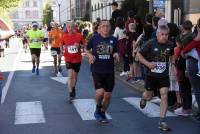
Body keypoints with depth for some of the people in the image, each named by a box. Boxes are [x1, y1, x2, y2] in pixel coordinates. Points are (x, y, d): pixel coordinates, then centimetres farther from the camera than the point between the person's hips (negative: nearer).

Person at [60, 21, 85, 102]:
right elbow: (61, 45, 12)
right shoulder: (64, 36, -4)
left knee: (75, 76, 14)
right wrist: (62, 51, -6)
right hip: (68, 59, -1)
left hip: (77, 59, 1)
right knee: (70, 75, -14)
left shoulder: (79, 35, -7)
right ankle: (71, 94, -10)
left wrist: (79, 45, -17)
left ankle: (73, 88, 41)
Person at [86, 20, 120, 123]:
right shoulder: (94, 39, -2)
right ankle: (98, 109, 12)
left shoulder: (113, 40, 5)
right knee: (100, 92, -19)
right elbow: (87, 49, 10)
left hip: (109, 71, 3)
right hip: (97, 70, -3)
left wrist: (116, 55, -6)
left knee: (108, 95, 8)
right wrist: (90, 55, -10)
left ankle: (102, 113, 32)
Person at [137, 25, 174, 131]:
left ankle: (162, 121, -4)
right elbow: (139, 55, -9)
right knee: (149, 96, 14)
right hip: (151, 75, -2)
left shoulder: (169, 45, -3)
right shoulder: (151, 44, -14)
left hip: (164, 75, 2)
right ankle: (144, 98, 54)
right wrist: (147, 63, -22)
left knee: (164, 96, -9)